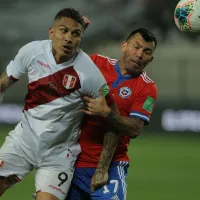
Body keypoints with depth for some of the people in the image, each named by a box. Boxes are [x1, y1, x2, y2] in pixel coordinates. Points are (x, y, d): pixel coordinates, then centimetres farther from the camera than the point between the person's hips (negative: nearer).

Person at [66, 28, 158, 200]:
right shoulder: (97, 63, 5)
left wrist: (107, 113, -26)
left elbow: (135, 129, -12)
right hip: (73, 160, 3)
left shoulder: (147, 88, -2)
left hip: (109, 166, -3)